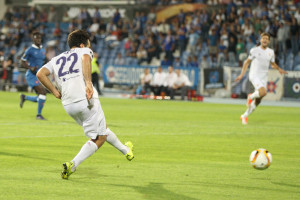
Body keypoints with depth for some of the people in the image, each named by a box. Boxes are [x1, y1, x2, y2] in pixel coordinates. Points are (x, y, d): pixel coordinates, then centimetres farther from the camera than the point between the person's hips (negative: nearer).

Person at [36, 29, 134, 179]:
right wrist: (88, 82, -23)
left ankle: (125, 150, 43)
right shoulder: (84, 51, 12)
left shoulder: (57, 59, 24)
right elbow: (85, 58, -14)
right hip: (85, 100, -6)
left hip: (68, 105, 6)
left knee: (102, 128, 26)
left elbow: (40, 74, 8)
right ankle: (72, 165, -13)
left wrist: (55, 92, 13)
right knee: (99, 138, 3)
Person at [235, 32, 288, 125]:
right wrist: (242, 74, 0)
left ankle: (245, 116, 21)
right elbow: (247, 62, 5)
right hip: (254, 75, -5)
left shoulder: (271, 52, 9)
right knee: (263, 92, -29)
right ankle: (251, 96, 2)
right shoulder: (254, 50, -3)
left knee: (258, 101, 4)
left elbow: (273, 64, 23)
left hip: (264, 78, 5)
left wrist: (279, 69, 2)